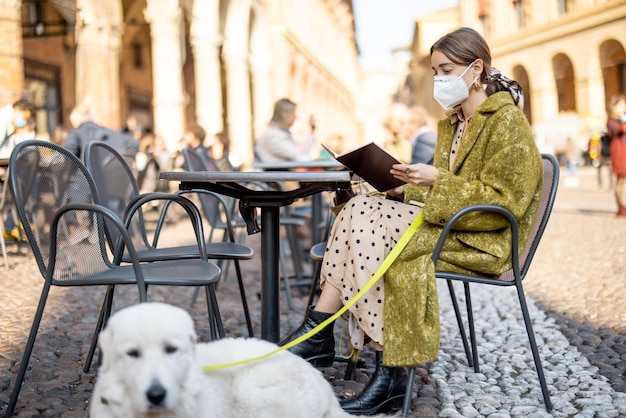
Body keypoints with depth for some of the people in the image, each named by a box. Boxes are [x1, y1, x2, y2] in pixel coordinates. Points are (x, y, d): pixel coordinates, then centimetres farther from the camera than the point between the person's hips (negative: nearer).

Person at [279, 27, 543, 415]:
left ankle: (391, 373, -22)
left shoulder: (508, 120, -7)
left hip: (483, 238, -8)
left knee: (368, 226, -25)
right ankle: (318, 333, -21)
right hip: (449, 225, 8)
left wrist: (437, 180, -20)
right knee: (360, 209, -15)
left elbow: (503, 201, -14)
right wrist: (408, 186, 1)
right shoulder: (453, 123, 19)